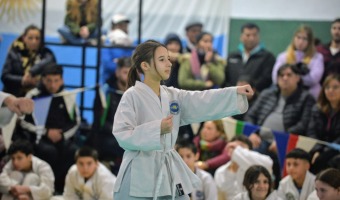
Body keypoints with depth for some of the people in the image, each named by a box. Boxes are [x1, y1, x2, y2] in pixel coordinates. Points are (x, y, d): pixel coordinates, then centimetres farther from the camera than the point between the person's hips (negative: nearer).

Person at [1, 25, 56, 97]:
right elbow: (5, 76, 4)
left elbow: (50, 61, -16)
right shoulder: (15, 53, 9)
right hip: (15, 96, 0)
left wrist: (31, 72, -29)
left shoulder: (45, 53, 8)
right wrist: (22, 81, -13)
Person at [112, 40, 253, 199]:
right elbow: (123, 136, -16)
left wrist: (236, 93, -11)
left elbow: (204, 103, 0)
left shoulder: (173, 96, 10)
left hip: (169, 171, 6)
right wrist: (157, 128, -24)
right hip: (139, 174, -6)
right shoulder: (131, 97, -8)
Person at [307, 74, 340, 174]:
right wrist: (317, 151, -12)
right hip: (321, 150, 4)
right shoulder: (317, 109, 16)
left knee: (320, 160, -34)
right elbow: (311, 132, 6)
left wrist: (326, 151, -19)